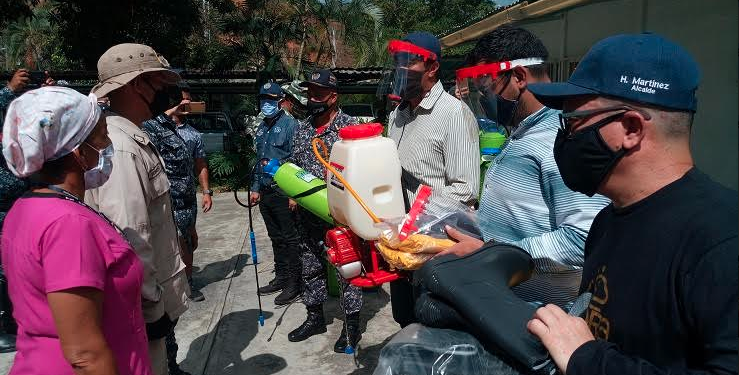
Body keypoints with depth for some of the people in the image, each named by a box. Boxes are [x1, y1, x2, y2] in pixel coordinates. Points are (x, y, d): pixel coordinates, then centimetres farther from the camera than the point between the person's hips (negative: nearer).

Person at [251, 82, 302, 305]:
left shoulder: (290, 124, -8)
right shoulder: (261, 128, 16)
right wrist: (256, 188, 18)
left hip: (283, 193, -8)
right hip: (265, 193, 8)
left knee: (290, 239, -1)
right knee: (276, 238, 16)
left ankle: (294, 284, 8)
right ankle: (281, 277, 29)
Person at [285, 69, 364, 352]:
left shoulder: (349, 126, -7)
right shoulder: (302, 129, 11)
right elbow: (293, 166, 20)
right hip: (307, 215, 7)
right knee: (310, 267, 16)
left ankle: (352, 326, 16)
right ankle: (315, 317, 33)